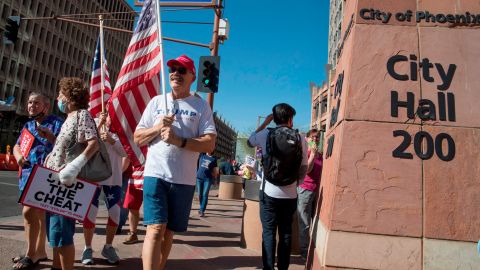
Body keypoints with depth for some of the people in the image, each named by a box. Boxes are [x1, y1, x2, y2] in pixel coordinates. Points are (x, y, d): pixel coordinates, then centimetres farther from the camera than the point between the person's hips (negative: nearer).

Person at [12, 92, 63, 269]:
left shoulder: (56, 122, -4)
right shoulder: (28, 125, 18)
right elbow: (17, 146, 19)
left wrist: (50, 137, -28)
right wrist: (18, 156, -2)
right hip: (28, 173, 8)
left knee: (29, 211, -14)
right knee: (39, 212, 13)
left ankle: (31, 255, -3)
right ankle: (40, 251, 23)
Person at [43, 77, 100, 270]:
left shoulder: (82, 114, -10)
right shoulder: (70, 117, 19)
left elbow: (94, 144, -23)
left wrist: (75, 166, -34)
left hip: (65, 183, -10)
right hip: (55, 181, 10)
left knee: (61, 232, -7)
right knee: (54, 230, 17)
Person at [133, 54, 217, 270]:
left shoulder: (201, 106, 5)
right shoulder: (156, 102, 11)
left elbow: (209, 144, -5)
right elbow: (138, 138, 10)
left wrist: (180, 141, -18)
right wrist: (158, 127, -8)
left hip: (184, 179, 0)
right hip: (155, 175, 0)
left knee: (168, 232, 12)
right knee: (155, 229, -10)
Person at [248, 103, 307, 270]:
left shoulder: (266, 135, -2)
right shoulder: (301, 140, -1)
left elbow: (250, 142, 20)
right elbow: (303, 171, 3)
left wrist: (265, 123, 20)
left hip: (269, 193, -1)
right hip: (290, 195, 1)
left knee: (268, 233, 3)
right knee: (286, 233, 11)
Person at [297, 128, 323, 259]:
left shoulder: (321, 154, 14)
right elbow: (307, 170, -14)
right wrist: (313, 154, -16)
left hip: (318, 190, 6)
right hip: (306, 189, -5)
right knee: (305, 223, -1)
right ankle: (304, 251, 7)